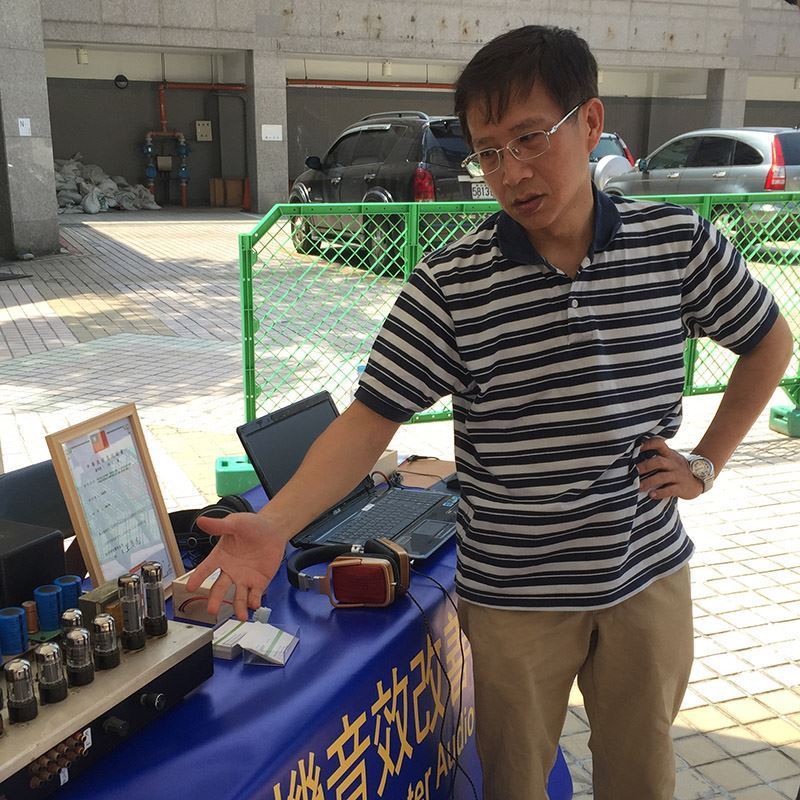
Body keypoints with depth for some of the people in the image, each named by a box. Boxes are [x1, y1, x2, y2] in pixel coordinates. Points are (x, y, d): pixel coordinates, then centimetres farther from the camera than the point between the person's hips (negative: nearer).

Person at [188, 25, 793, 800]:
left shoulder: (680, 243, -6)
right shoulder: (449, 284, -14)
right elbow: (370, 418, -15)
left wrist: (708, 461, 3)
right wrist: (274, 523, -28)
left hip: (648, 580, 2)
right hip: (514, 597, -2)